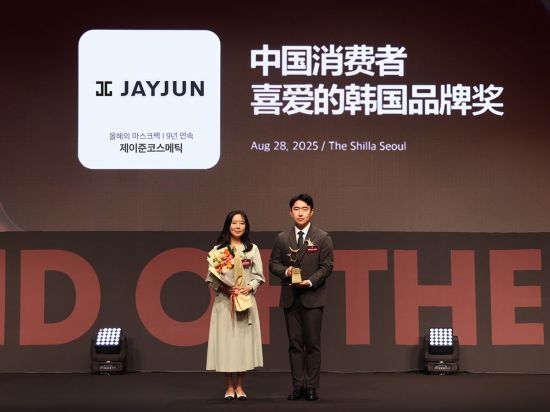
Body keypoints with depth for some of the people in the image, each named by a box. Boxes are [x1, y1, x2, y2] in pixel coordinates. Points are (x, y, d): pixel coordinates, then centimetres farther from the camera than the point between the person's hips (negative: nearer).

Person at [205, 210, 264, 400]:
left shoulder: (252, 249, 8)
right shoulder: (218, 249, 5)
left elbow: (259, 275, 8)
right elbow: (211, 277, 3)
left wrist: (249, 287, -10)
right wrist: (224, 288, -13)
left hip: (245, 301, 1)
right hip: (224, 301, -1)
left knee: (244, 340, 1)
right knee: (226, 341, -2)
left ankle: (240, 386, 11)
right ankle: (229, 387, 8)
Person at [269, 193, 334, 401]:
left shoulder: (322, 238, 0)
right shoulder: (282, 238, 8)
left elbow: (326, 267, -3)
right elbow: (273, 264, 10)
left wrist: (310, 281, -17)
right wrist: (285, 271, -11)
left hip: (312, 296, -2)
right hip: (290, 297, 3)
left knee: (312, 344, -1)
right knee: (295, 344, 4)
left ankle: (311, 387, 4)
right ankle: (298, 386, 8)